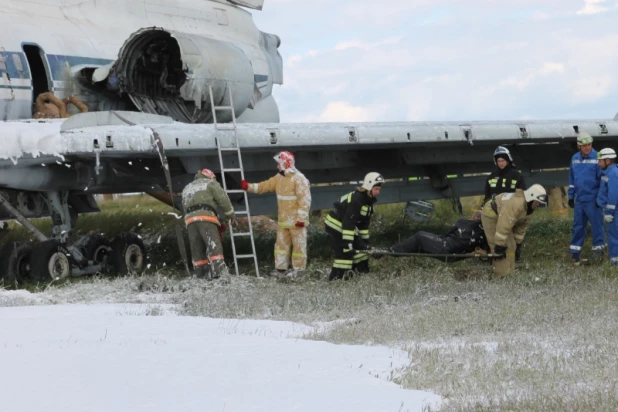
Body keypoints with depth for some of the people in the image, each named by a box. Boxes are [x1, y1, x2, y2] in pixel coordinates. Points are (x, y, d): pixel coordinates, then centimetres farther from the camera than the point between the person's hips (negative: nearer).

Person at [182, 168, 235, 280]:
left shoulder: (187, 188, 33)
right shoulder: (210, 183, 16)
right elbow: (222, 198, 4)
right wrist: (230, 214, 15)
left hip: (190, 219, 5)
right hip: (205, 217, -5)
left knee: (197, 249, 8)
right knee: (214, 245, -14)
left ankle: (201, 274, 5)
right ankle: (219, 270, -28)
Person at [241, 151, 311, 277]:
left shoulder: (299, 179, -16)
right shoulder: (279, 178, 10)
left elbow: (305, 199, -19)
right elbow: (265, 186, 19)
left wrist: (301, 218, -21)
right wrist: (249, 187, 10)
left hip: (296, 220, -8)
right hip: (283, 220, 8)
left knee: (298, 244, 0)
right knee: (281, 243, 10)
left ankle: (298, 269, 6)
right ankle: (281, 268, 16)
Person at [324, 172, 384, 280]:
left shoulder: (368, 200, 6)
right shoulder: (356, 200, -25)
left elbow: (364, 223, 14)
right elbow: (348, 223, -30)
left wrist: (365, 241, 14)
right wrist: (347, 243, -32)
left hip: (348, 227, 10)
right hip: (335, 226, -10)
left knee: (361, 250, 10)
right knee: (344, 254, -17)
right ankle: (333, 281, -17)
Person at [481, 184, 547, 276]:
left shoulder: (527, 207, 0)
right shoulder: (516, 204, -34)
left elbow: (521, 226, 11)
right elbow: (503, 226, -35)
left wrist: (518, 244, 13)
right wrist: (499, 245, -31)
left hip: (502, 217, 10)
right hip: (491, 216, -10)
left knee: (511, 247, 8)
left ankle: (510, 271, 15)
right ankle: (502, 274, -12)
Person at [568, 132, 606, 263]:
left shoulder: (597, 158, -9)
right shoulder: (575, 158, 9)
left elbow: (602, 178, -8)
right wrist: (571, 196, 16)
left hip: (593, 200, -5)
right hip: (579, 199, 5)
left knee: (597, 225, 1)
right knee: (578, 226, 10)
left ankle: (598, 248, 11)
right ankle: (575, 252, 15)